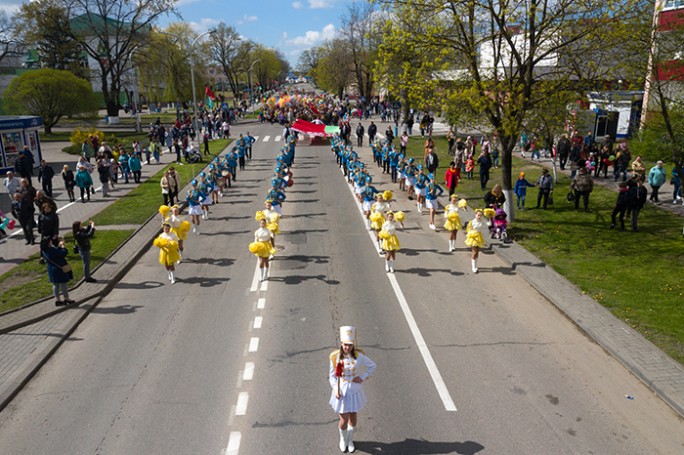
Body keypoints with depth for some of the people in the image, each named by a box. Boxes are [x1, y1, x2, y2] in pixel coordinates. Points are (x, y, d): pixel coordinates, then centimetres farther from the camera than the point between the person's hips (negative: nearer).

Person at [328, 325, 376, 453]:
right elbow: (332, 376, -6)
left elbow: (372, 366, -1)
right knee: (344, 421, 6)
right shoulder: (335, 357, -17)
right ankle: (343, 439, 38)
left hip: (355, 391, 1)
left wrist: (363, 377, -11)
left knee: (353, 418, 17)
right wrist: (336, 390, -17)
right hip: (342, 392, -1)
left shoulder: (359, 355, -16)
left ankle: (350, 440, 45)